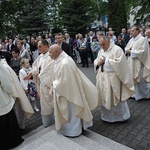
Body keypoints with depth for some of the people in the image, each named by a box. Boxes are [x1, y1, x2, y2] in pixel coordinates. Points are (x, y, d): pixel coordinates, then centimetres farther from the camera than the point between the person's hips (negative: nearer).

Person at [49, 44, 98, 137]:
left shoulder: (64, 63, -29)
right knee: (70, 111, 22)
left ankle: (73, 130, 29)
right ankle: (73, 128, 40)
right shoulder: (61, 60, 3)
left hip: (68, 92, -9)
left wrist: (54, 84, -10)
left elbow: (63, 82, -26)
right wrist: (54, 85, 6)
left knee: (71, 111, 10)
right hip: (66, 90, 9)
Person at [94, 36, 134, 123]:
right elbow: (96, 62, 15)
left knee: (114, 98, 4)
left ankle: (120, 116, 25)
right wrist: (98, 63, -8)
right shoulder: (101, 51, 14)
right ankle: (107, 116, 29)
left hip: (113, 79, -6)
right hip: (102, 79, 7)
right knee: (104, 98, 12)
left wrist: (106, 61, -15)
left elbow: (119, 63, -18)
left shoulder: (117, 49, -7)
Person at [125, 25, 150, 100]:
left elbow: (142, 52, -18)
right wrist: (127, 51, -8)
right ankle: (134, 94, 25)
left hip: (139, 63, -7)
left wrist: (131, 52, -16)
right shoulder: (131, 40, 12)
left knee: (141, 80, 1)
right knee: (132, 79, 12)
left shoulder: (143, 39, -10)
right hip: (131, 63, 7)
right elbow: (126, 48, 16)